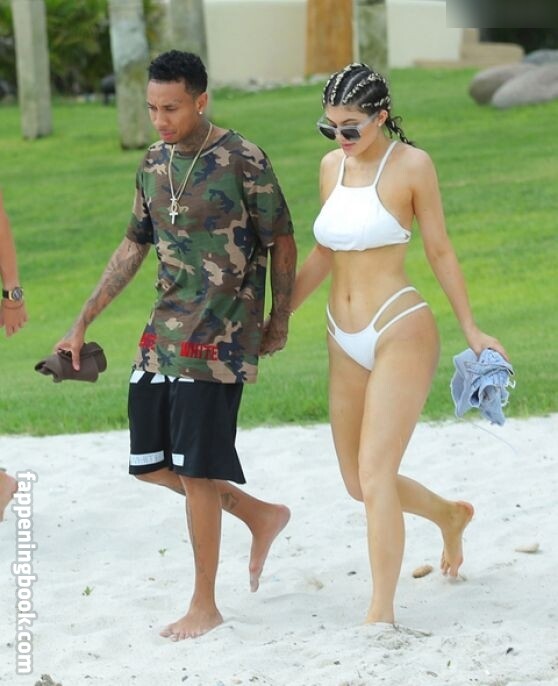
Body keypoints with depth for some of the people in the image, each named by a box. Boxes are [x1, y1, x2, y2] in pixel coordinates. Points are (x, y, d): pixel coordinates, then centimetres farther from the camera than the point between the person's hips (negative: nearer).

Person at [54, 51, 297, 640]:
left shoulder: (243, 161, -11)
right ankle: (261, 515, 29)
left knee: (195, 470, -6)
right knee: (150, 464, 9)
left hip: (219, 339, -7)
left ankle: (205, 607, 7)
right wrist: (82, 324, 17)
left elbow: (281, 244, -3)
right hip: (162, 335, 7)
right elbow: (134, 247, 18)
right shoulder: (153, 164, 9)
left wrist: (279, 320, 3)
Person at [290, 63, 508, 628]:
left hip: (400, 332, -7)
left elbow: (439, 251, -1)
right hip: (346, 342, 7)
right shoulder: (332, 167, 8)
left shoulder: (411, 165, -8)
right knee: (358, 483, 13)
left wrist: (471, 330, 1)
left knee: (374, 471, -15)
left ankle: (381, 612, -11)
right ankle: (450, 515, 41)